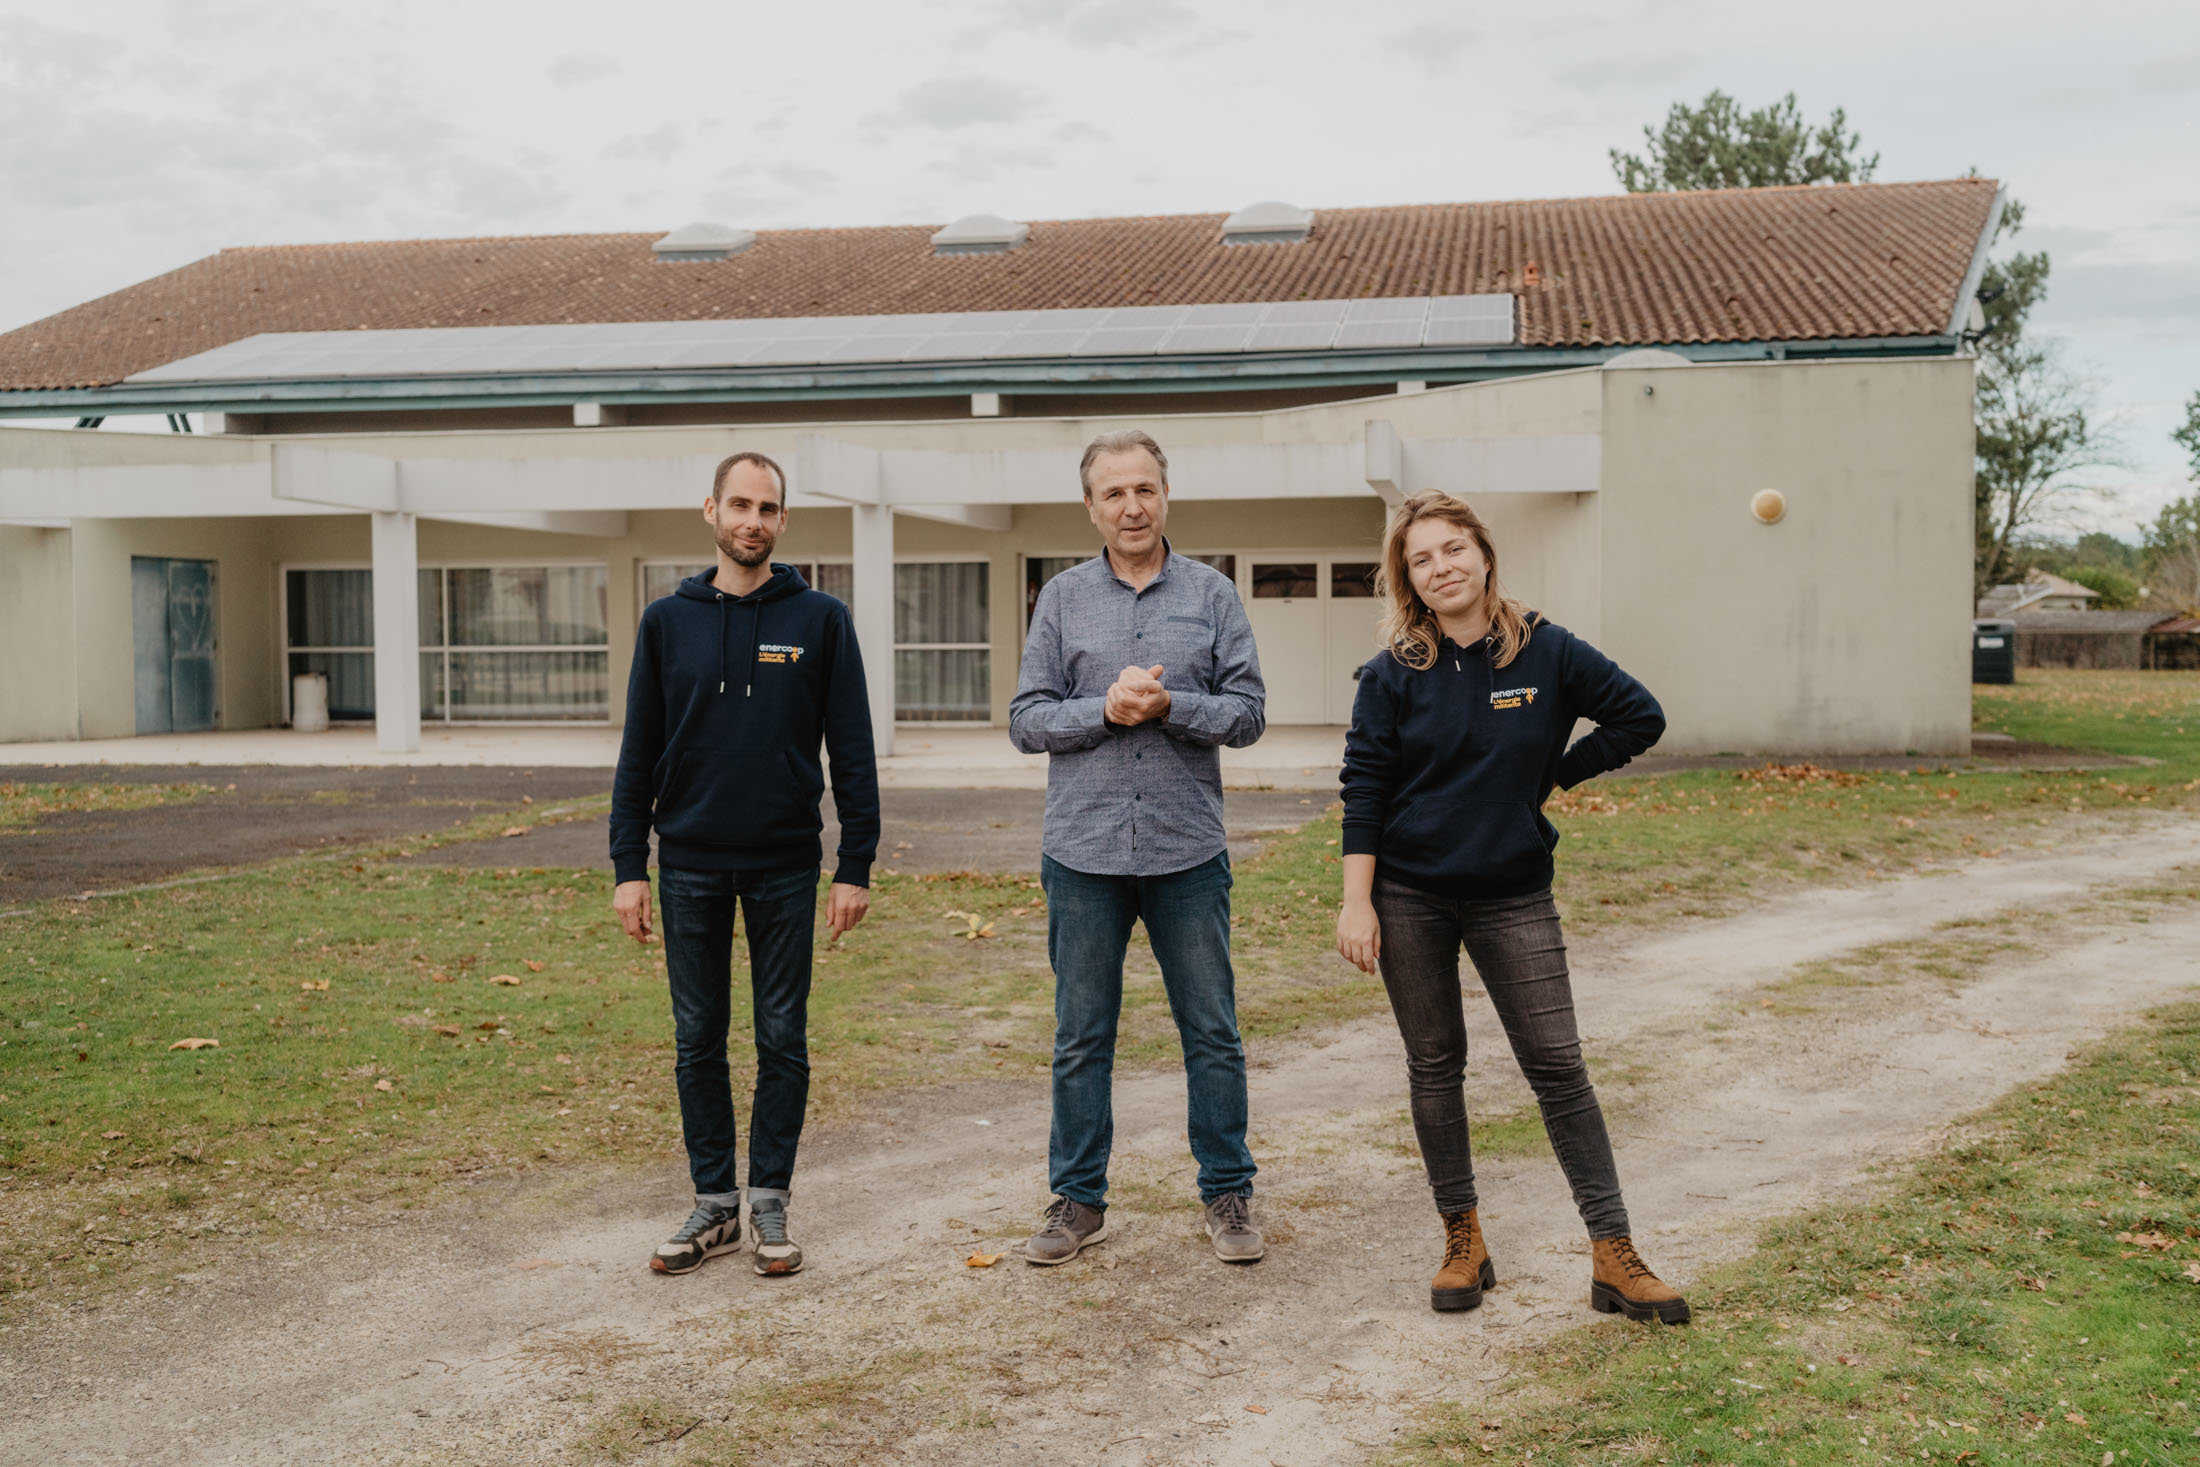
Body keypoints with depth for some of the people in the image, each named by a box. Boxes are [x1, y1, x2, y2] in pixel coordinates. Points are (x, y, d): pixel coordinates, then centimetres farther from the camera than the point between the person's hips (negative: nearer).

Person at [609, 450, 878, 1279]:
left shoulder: (819, 620, 0)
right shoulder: (668, 621, 5)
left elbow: (852, 751, 1)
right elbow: (639, 753, 7)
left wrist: (856, 867, -4)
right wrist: (628, 868, 1)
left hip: (785, 865, -1)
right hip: (690, 866, 2)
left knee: (782, 1039, 5)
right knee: (698, 1040, 8)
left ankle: (770, 1202, 17)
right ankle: (714, 1204, 19)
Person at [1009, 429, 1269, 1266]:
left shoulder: (1211, 595, 5)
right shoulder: (1063, 599, 6)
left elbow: (1247, 712, 0)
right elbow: (1027, 721, 2)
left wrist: (1167, 705, -15)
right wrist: (1107, 709, -13)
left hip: (1187, 850, 0)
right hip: (1084, 851, 1)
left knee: (1213, 1033, 7)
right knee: (1080, 1039, 8)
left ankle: (1227, 1194, 20)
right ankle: (1078, 1199, 21)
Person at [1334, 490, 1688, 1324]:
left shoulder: (1546, 653, -2)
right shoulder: (1393, 674, -2)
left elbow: (1640, 717, 6)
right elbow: (1364, 790, -3)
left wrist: (1551, 776, 2)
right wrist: (1357, 903, -8)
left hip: (1513, 894, 0)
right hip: (1410, 895, 1)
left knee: (1557, 1065, -3)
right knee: (1434, 1067, 7)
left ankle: (1613, 1258, 1)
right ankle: (1462, 1241, 20)